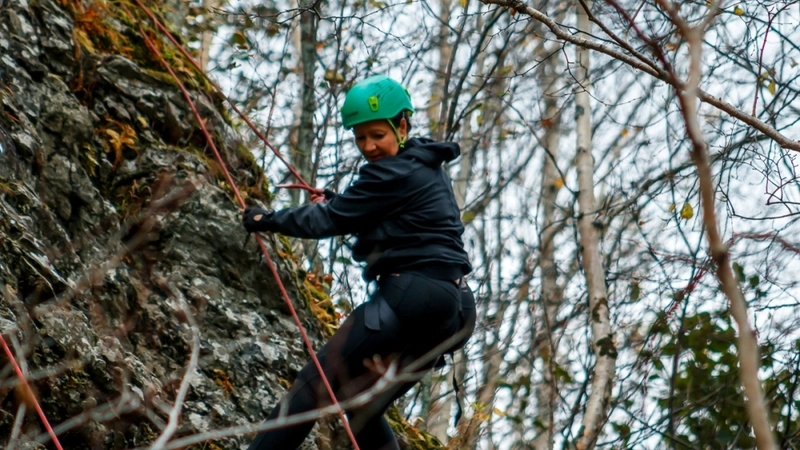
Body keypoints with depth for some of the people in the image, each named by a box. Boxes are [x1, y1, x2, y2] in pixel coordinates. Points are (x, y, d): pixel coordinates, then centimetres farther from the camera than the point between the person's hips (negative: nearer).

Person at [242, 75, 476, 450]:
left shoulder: (394, 174, -8)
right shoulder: (425, 168, 21)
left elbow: (331, 219, -5)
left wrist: (267, 220, 7)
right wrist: (339, 202, 32)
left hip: (413, 295, -10)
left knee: (316, 380, -9)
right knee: (363, 408, 14)